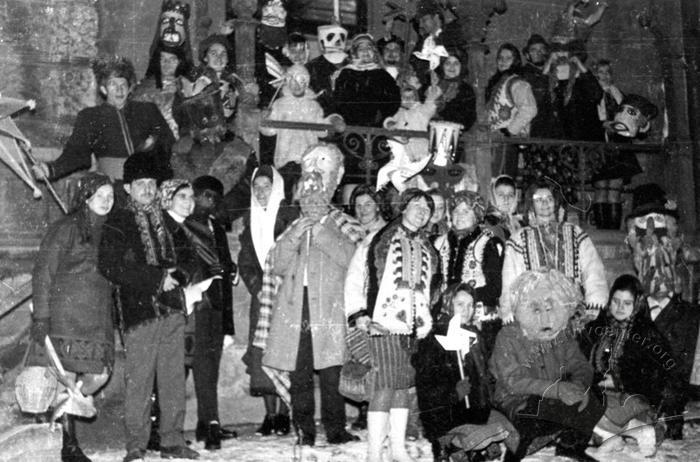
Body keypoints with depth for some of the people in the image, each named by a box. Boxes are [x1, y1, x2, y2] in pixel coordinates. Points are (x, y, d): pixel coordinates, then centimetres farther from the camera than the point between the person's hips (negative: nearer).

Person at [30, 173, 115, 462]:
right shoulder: (65, 229, -2)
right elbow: (43, 272, -6)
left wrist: (113, 319, 15)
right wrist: (41, 316, -13)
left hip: (98, 319, 6)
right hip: (65, 316, -6)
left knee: (99, 375, -4)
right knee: (66, 378, -5)